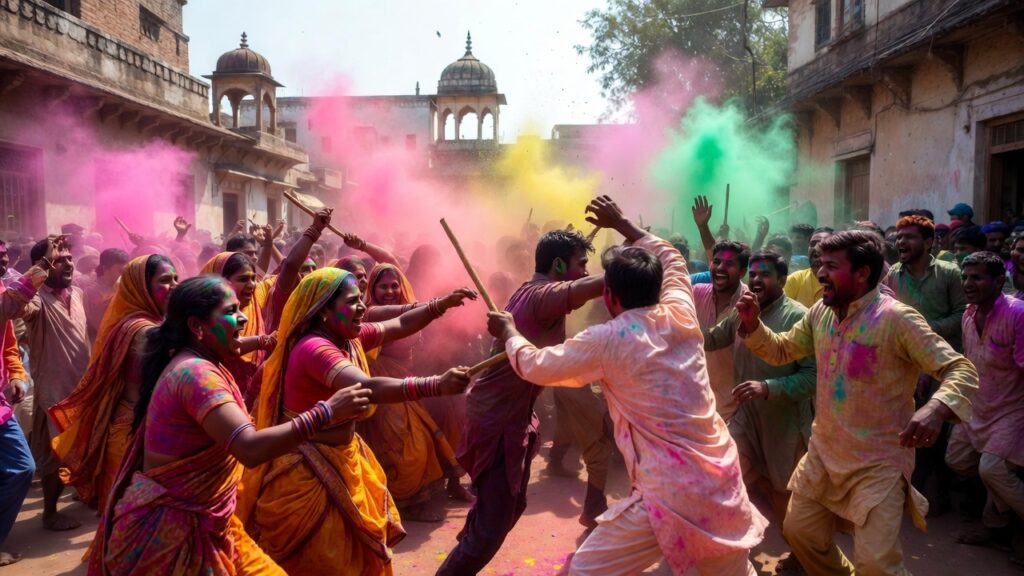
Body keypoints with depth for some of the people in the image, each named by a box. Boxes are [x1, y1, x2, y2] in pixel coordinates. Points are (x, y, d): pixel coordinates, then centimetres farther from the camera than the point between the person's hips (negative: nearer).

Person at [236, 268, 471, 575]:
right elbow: (367, 388, -44)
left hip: (341, 459, 9)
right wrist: (435, 385, -53)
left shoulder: (347, 337, -1)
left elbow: (400, 326, 7)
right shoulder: (313, 348, -29)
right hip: (308, 472, -9)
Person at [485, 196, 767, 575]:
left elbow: (535, 366, 1)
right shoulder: (681, 314, 2)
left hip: (671, 493, -6)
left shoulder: (607, 340, -12)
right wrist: (621, 223, 32)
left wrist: (508, 332, 19)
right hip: (721, 478, 6)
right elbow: (671, 259, 23)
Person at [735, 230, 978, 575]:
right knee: (798, 532, 18)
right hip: (823, 454, 7)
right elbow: (780, 351, 12)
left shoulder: (896, 318, -21)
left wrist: (936, 409, -44)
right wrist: (753, 324, -7)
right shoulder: (820, 313, 1)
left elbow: (961, 370, -23)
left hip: (878, 464, -7)